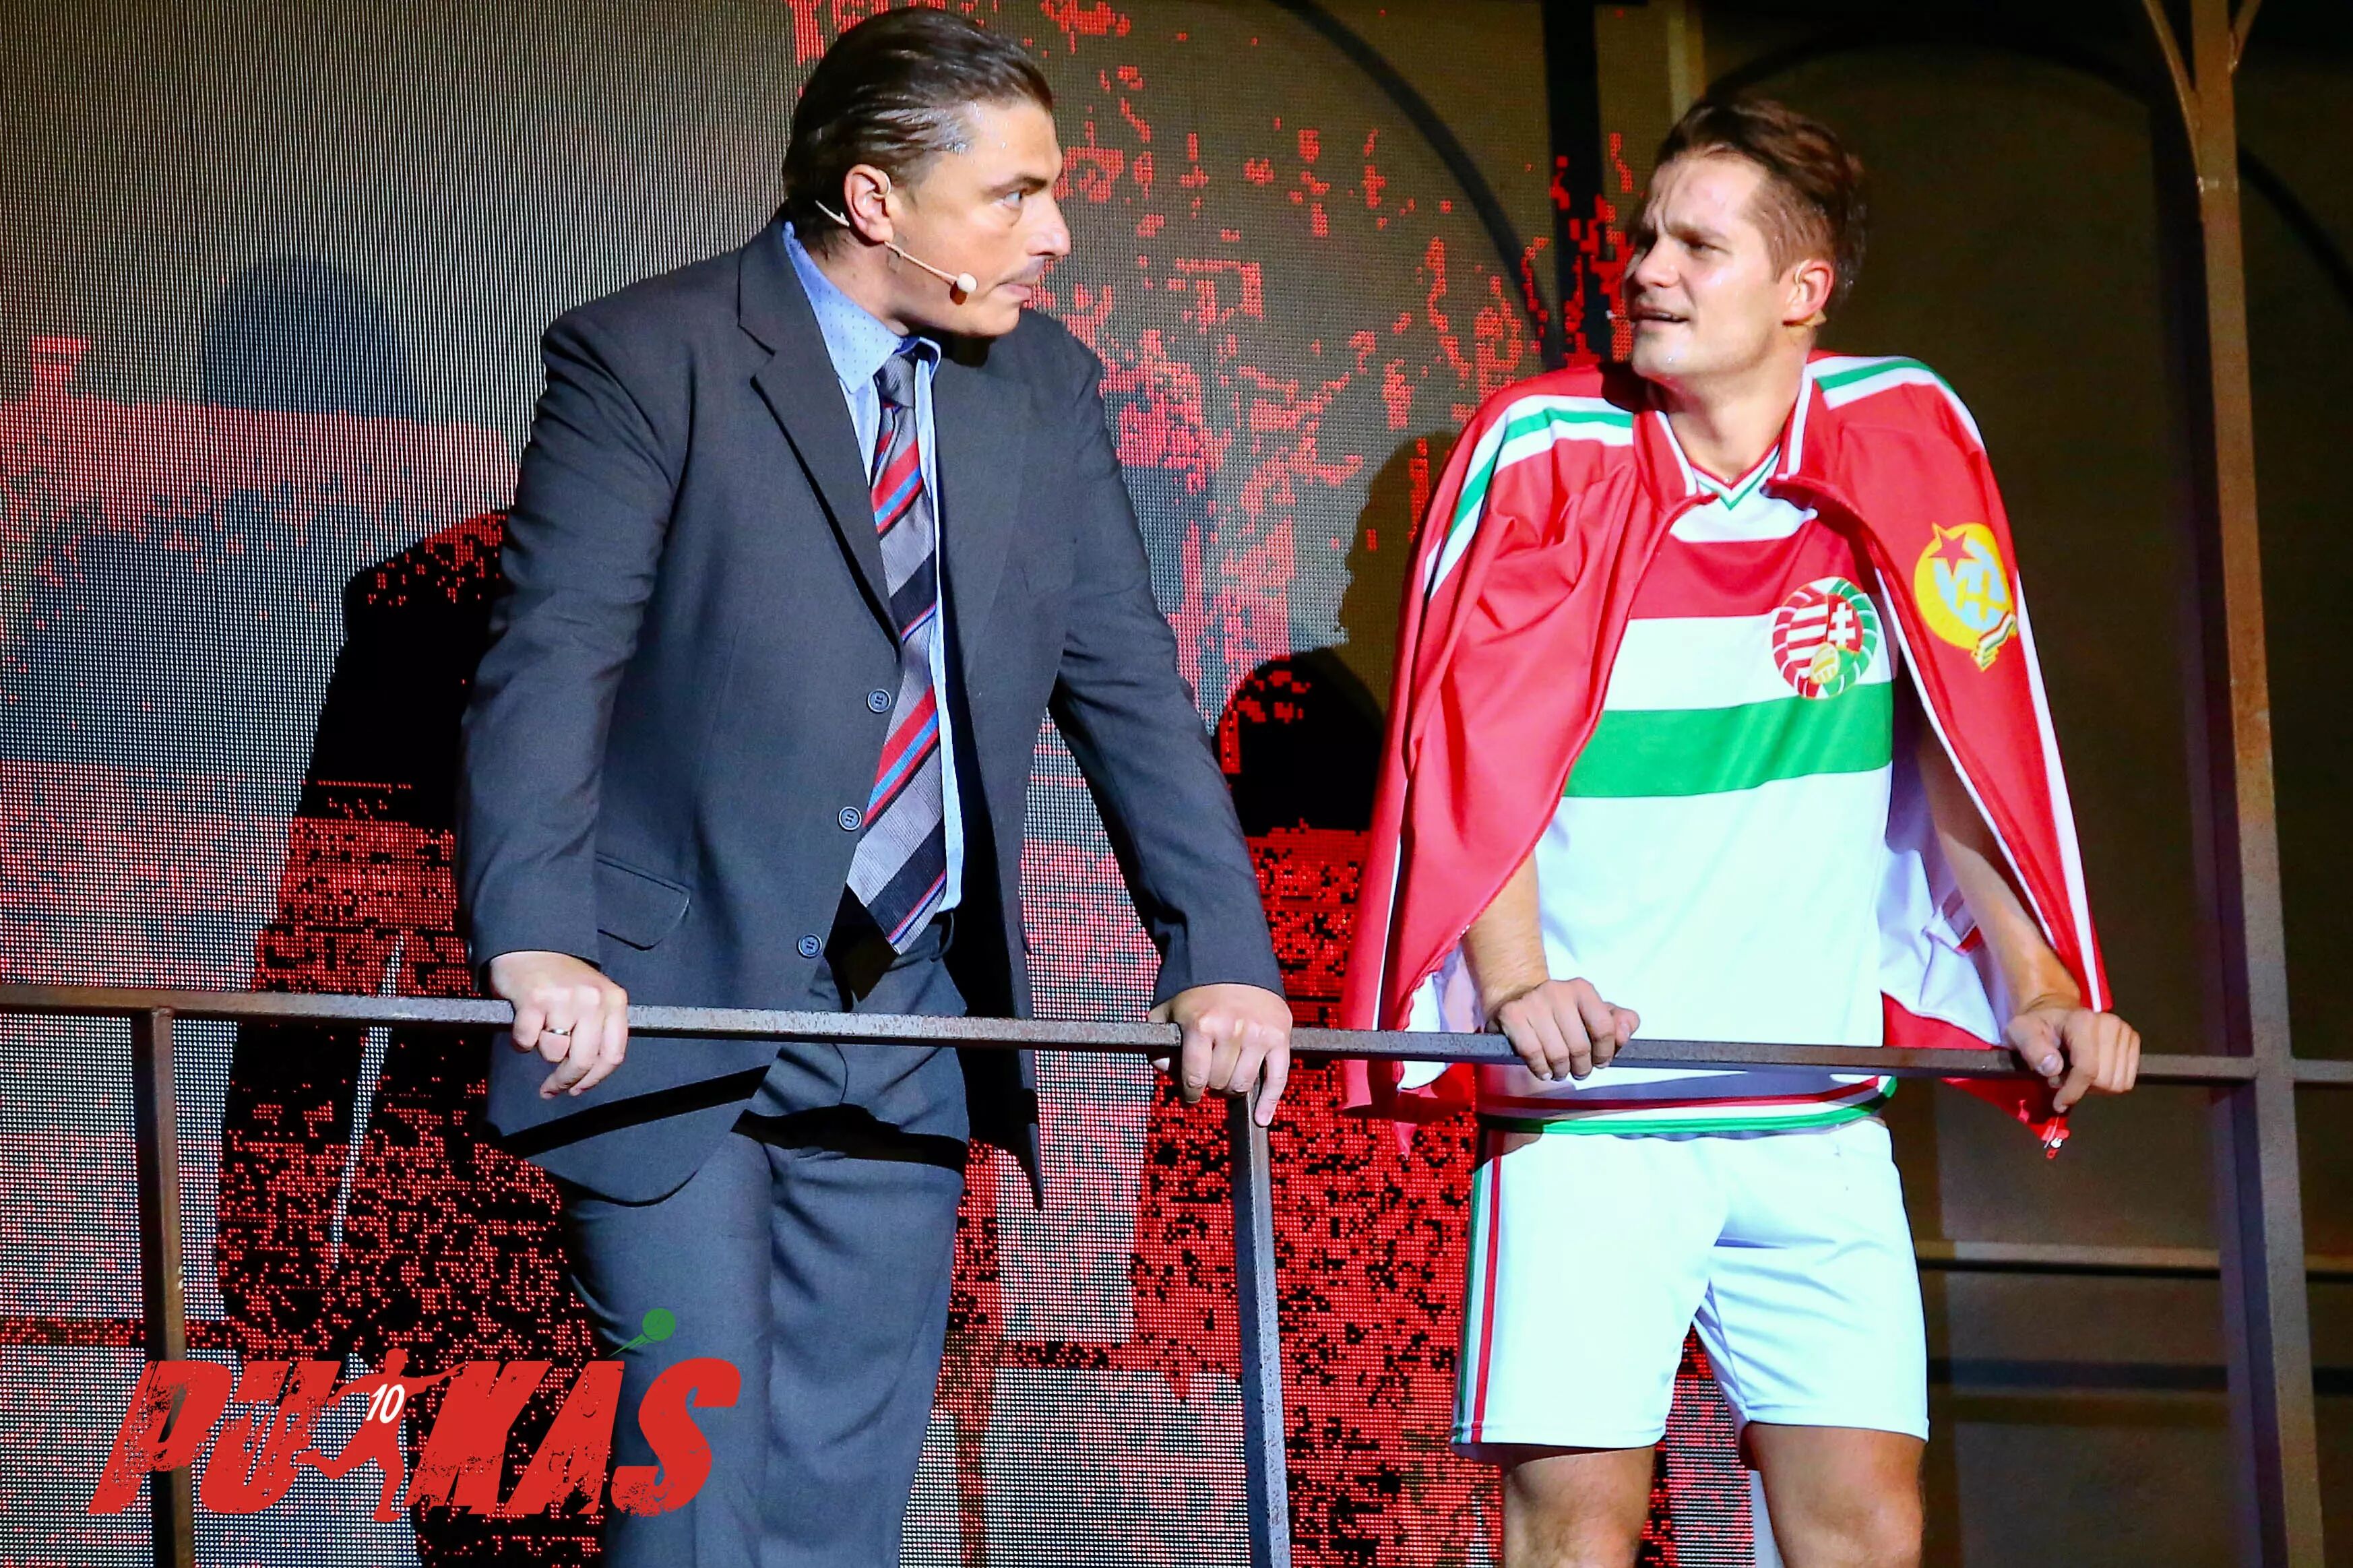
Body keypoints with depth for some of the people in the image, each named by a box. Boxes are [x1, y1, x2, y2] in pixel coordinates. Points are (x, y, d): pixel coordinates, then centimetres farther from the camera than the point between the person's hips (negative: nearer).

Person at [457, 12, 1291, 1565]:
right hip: (666, 1019, -5)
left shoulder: (1048, 388, 8)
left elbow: (1125, 682, 7)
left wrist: (1220, 951, -4)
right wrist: (537, 939, -29)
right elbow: (550, 665, -16)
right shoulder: (644, 361, -9)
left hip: (914, 1032, 5)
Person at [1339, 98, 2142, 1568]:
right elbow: (1472, 753, -6)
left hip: (1820, 1102, 3)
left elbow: (1967, 744, 7)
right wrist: (1516, 988, -20)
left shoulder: (1908, 438, 4)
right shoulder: (1544, 452, -2)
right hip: (1588, 1096, -2)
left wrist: (2036, 984, -1)